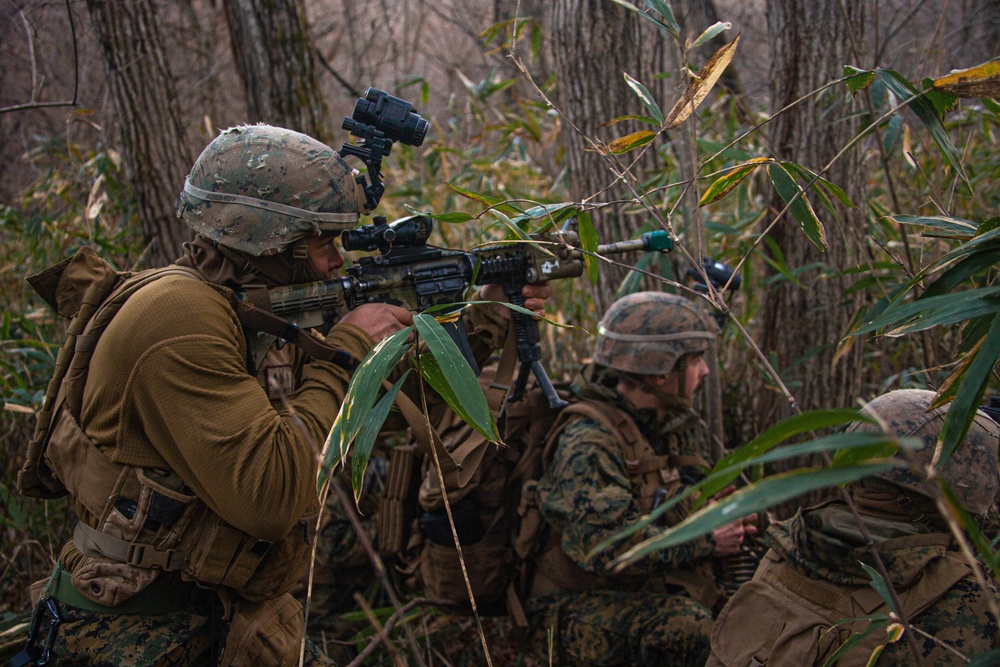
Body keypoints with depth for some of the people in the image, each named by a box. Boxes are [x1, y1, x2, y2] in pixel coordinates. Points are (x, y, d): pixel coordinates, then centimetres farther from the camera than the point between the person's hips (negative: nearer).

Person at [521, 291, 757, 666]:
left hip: (649, 597, 8)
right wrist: (706, 544, -26)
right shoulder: (588, 442, -21)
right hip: (570, 615, -8)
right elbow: (602, 542, -32)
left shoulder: (676, 428, 8)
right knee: (687, 627, -32)